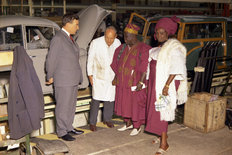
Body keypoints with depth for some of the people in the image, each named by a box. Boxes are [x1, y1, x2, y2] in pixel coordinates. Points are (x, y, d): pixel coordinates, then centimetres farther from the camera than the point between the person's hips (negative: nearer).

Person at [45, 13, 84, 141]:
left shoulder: (69, 37, 14)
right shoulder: (58, 38, -15)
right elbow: (51, 59, -11)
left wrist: (77, 77, 14)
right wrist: (50, 77, -4)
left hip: (73, 79, 9)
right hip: (63, 80, -9)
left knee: (71, 105, 16)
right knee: (63, 106, 0)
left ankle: (69, 127, 28)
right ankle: (62, 132, 12)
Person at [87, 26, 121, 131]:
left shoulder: (118, 43, -3)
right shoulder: (96, 43, -13)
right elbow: (90, 59, -4)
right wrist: (90, 75, -3)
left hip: (112, 76, 3)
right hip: (98, 75, -3)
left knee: (110, 99, 9)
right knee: (96, 99, -7)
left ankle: (107, 119, 29)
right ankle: (92, 122, 6)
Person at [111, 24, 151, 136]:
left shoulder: (144, 49, -12)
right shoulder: (122, 48, 7)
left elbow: (145, 68, -16)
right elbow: (117, 64, 15)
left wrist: (141, 82, -21)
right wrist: (116, 77, 13)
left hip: (135, 84, -6)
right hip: (122, 83, 6)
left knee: (136, 104, 5)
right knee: (124, 103, 15)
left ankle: (137, 126, 23)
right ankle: (128, 123, 34)